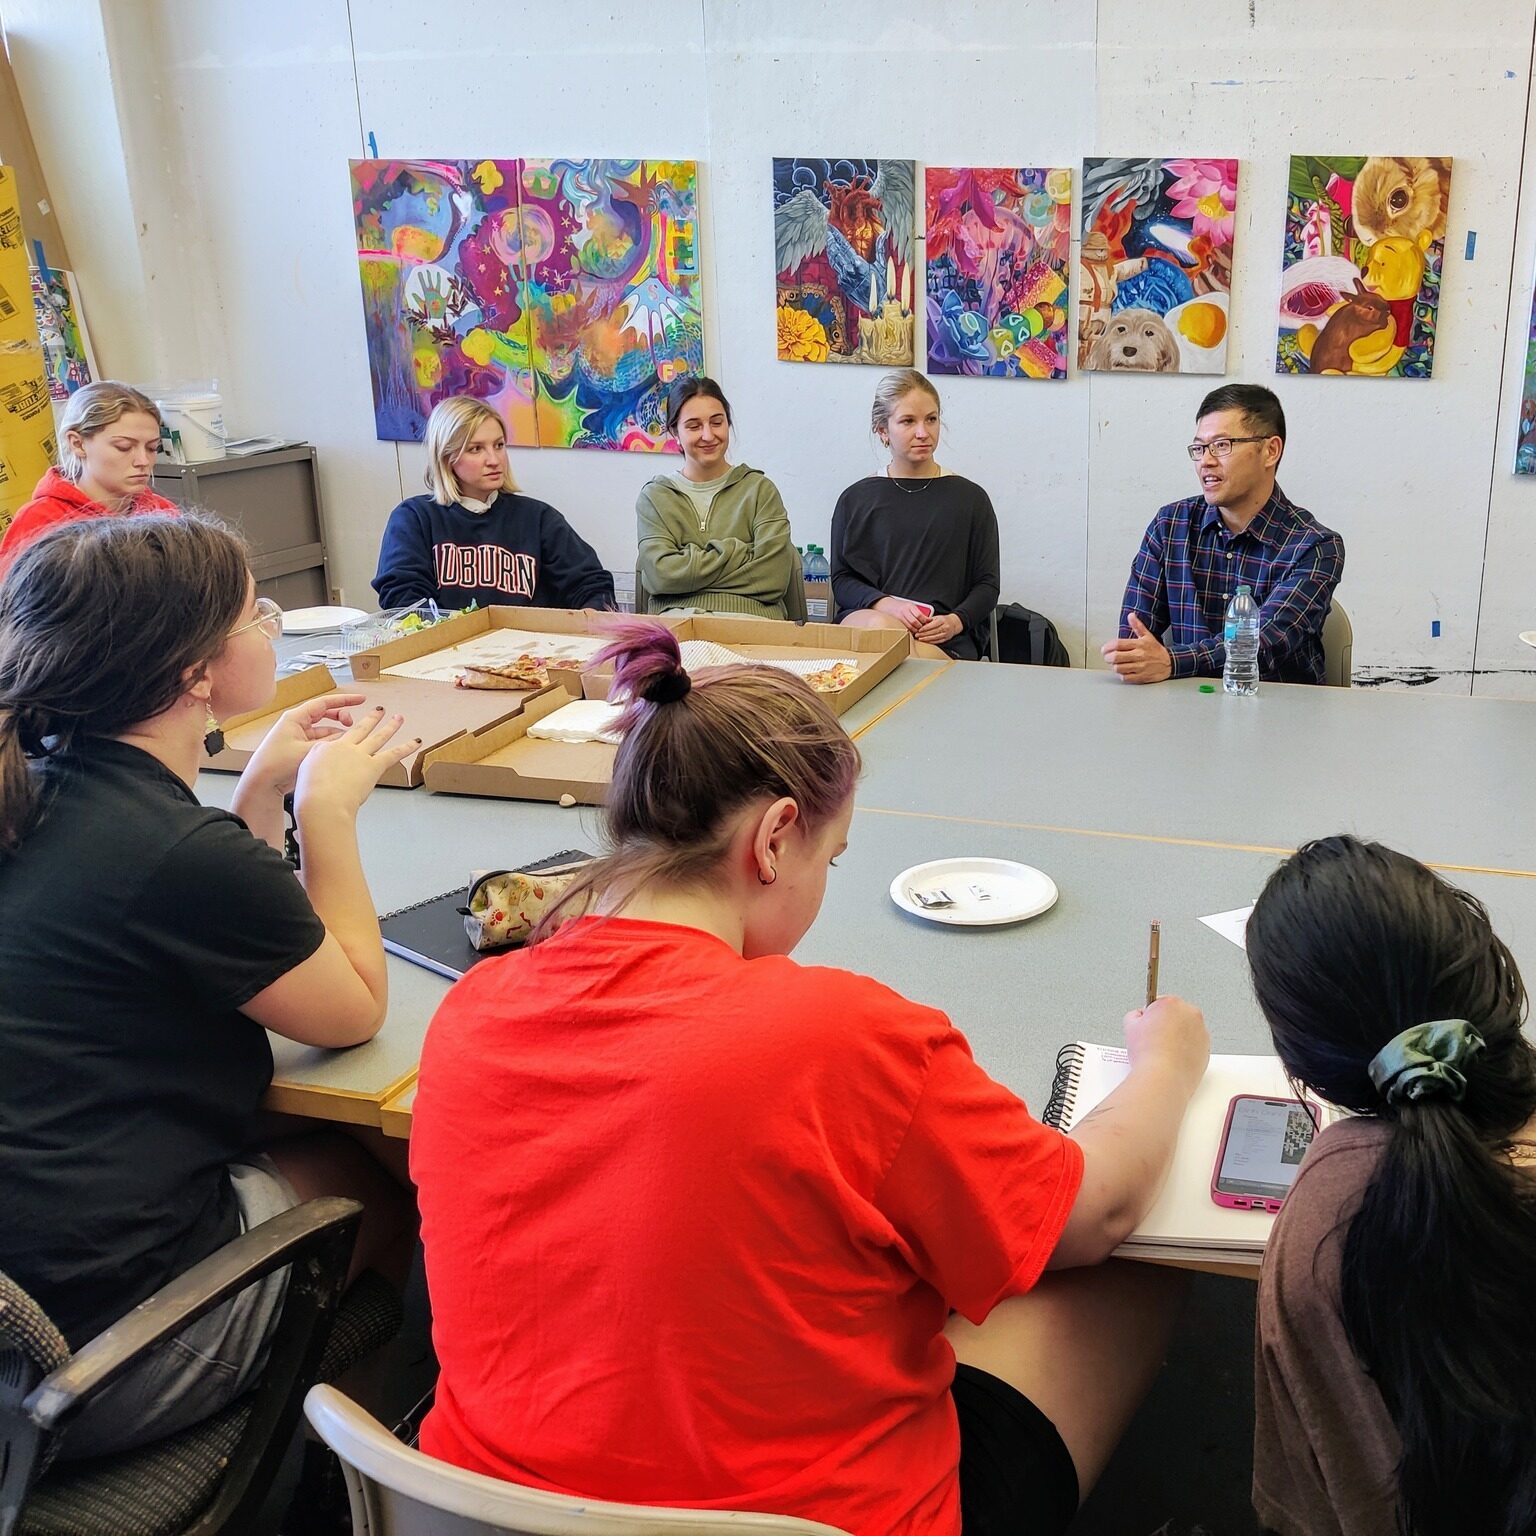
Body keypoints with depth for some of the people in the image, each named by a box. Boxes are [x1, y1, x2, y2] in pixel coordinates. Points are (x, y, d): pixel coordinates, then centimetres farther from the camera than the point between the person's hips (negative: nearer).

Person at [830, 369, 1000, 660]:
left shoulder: (970, 498, 12)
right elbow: (841, 580, 10)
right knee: (880, 626, -38)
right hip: (862, 617, 0)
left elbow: (987, 585, 11)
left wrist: (955, 621, -11)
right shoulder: (856, 499, 13)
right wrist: (886, 605, -13)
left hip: (945, 640, 0)